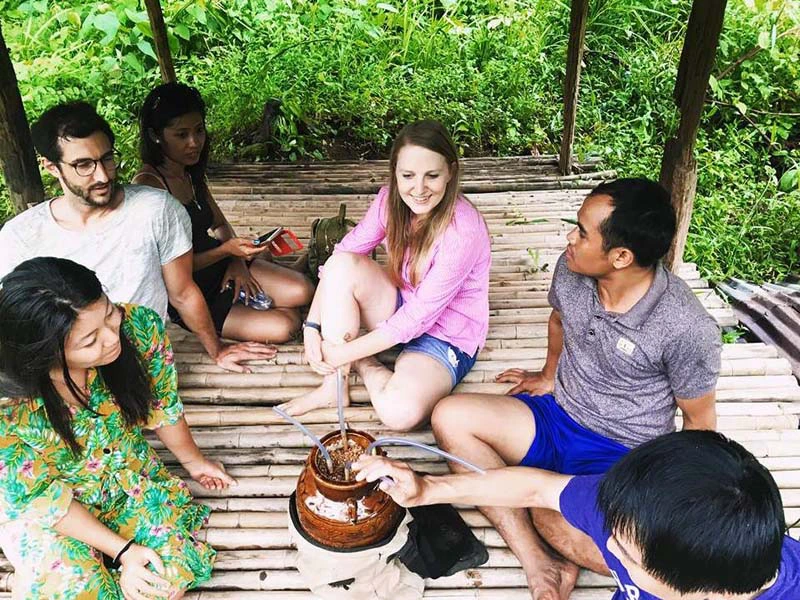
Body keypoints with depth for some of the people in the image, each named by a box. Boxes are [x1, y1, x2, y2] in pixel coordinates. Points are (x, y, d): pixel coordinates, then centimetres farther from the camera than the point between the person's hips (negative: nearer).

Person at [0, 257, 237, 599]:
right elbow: (42, 500, -17)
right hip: (47, 513, -2)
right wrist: (122, 549, -18)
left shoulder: (139, 328, -26)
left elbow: (162, 405, -6)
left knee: (175, 572, -14)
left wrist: (192, 460, 11)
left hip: (131, 479, 3)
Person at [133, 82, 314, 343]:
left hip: (220, 264, 7)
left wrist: (237, 260, -5)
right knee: (284, 326, -17)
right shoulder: (147, 184, -23)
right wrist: (226, 250, -30)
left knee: (301, 292, -9)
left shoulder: (192, 172, 3)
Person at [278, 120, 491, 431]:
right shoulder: (391, 199, -12)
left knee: (401, 412, -33)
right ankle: (335, 383, -11)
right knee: (342, 264, -24)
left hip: (447, 335, -5)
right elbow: (344, 251, -8)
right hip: (400, 308, 5)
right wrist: (312, 326, -18)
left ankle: (364, 366, 2)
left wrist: (344, 353, -24)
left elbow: (419, 316, -27)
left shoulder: (464, 230, -29)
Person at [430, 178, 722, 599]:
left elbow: (700, 421, -7)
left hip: (621, 453, -6)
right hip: (557, 417, 7)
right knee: (450, 416, -16)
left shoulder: (688, 329, -24)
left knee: (555, 519, -37)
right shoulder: (571, 269, -10)